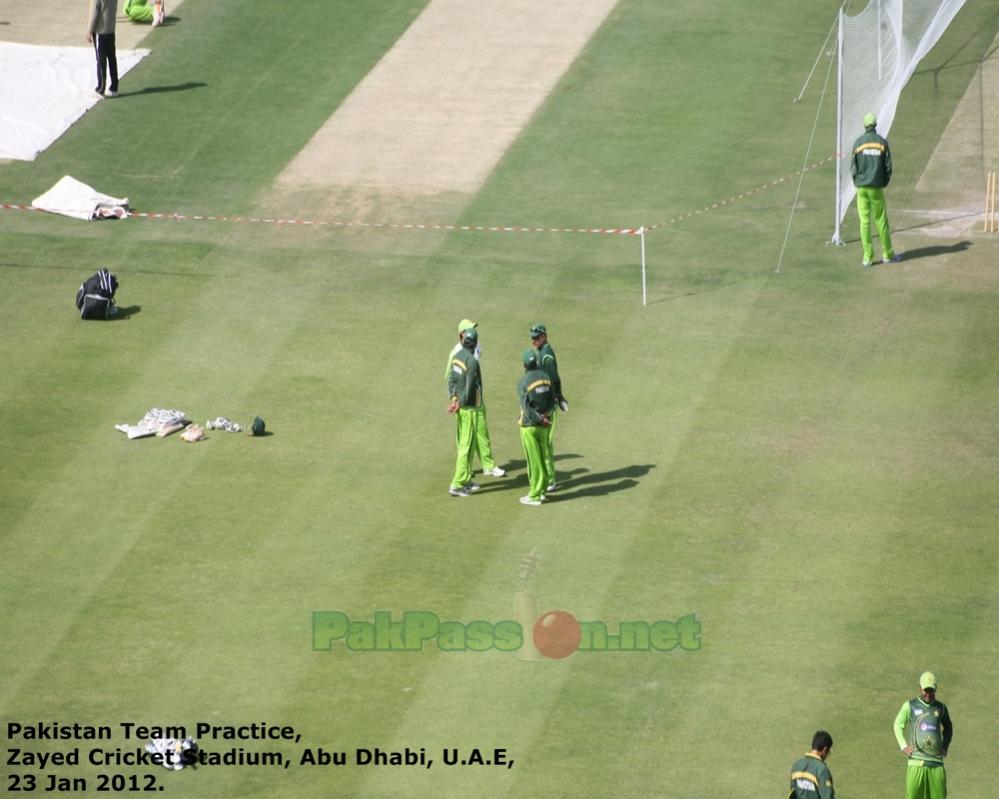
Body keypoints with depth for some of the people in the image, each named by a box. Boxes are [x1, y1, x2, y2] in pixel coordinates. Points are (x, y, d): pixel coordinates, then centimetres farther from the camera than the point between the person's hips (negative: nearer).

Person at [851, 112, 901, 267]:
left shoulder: (858, 143, -4)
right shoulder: (882, 143, -3)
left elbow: (853, 167, -1)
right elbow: (888, 167, 0)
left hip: (861, 188, 0)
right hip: (877, 188, 0)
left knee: (864, 221, 3)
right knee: (881, 221, 7)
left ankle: (867, 256, 2)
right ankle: (888, 254, 14)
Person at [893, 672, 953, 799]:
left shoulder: (941, 707, 13)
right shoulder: (910, 706, 5)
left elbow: (948, 728, 29)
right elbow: (898, 726, 11)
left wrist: (945, 746, 15)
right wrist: (903, 746, -2)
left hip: (936, 761, 3)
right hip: (917, 760, -3)